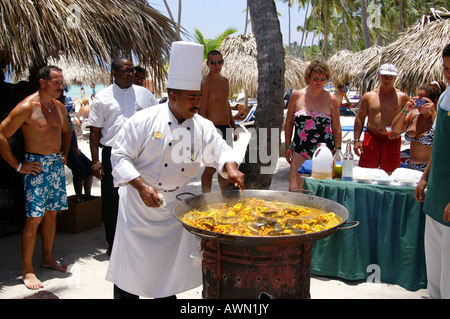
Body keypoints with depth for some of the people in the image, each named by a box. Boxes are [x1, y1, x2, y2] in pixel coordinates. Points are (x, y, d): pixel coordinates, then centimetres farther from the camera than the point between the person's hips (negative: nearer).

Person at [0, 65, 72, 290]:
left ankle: (47, 258, 26)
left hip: (56, 164, 7)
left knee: (51, 212, 13)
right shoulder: (27, 107, -13)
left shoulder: (60, 107, 9)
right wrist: (18, 166, -14)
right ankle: (27, 270, 0)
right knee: (34, 217, -8)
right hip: (36, 165, -7)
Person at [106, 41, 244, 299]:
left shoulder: (203, 127, -3)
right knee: (132, 265, 6)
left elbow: (221, 150, 0)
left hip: (176, 207, 4)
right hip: (140, 205, -4)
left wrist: (230, 168, -24)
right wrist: (142, 186, -25)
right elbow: (120, 156, -14)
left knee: (171, 265, 15)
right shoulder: (145, 120, -15)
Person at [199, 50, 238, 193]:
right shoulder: (205, 84, -12)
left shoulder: (225, 81, 14)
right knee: (210, 169, -1)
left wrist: (233, 125, 21)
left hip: (226, 129, 8)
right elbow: (201, 112, -16)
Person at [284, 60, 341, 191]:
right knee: (294, 190, -6)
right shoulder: (297, 95, 4)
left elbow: (336, 128, 8)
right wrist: (288, 146, 7)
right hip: (300, 151, 1)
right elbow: (289, 123, 11)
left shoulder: (331, 99, 3)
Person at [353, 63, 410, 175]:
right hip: (371, 139, 1)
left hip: (392, 141, -1)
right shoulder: (368, 96, 9)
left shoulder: (402, 97, 5)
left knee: (389, 175, 3)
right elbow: (360, 118, 10)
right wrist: (356, 140, 3)